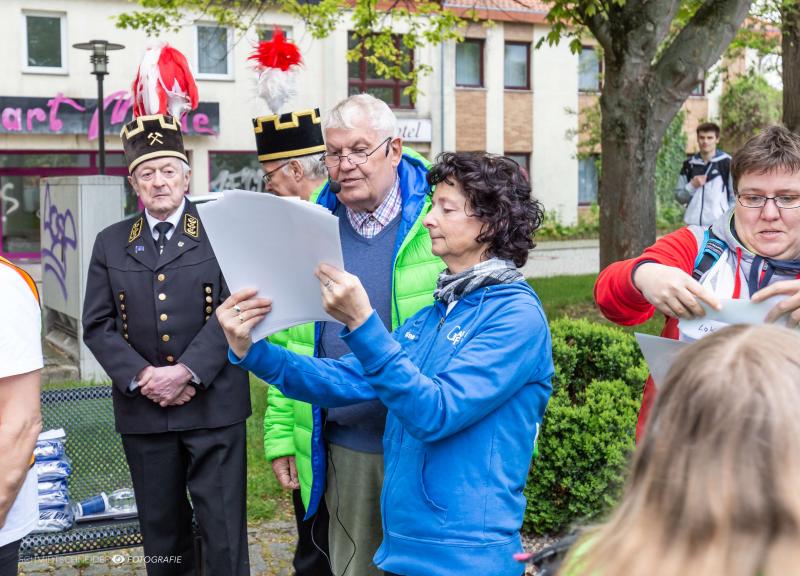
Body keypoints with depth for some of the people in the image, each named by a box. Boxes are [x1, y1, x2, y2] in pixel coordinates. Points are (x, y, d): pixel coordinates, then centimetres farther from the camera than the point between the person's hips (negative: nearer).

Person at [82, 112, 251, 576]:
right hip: (143, 410, 3)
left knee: (224, 528, -1)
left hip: (213, 405, -3)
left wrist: (186, 372, -16)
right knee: (161, 529, 12)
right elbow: (97, 325, 5)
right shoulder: (111, 243, 11)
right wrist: (141, 376, -9)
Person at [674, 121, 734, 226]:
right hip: (694, 225, 4)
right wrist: (692, 186, -7)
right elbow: (679, 196, 11)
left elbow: (735, 197, -1)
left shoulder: (727, 163, -1)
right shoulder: (689, 164, 9)